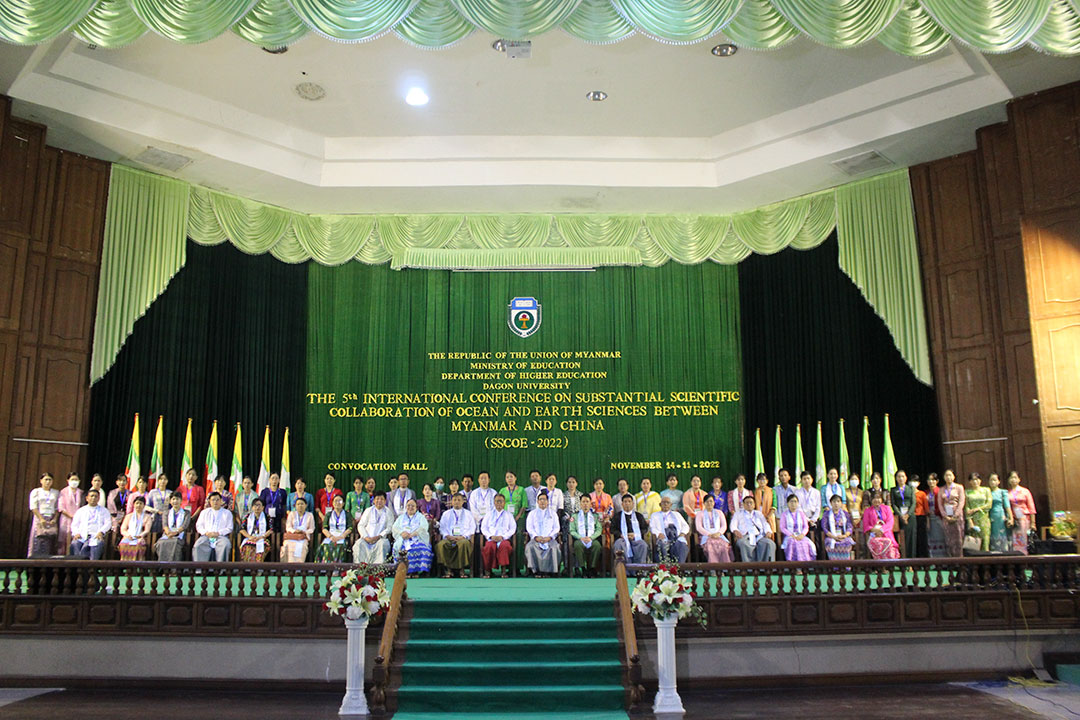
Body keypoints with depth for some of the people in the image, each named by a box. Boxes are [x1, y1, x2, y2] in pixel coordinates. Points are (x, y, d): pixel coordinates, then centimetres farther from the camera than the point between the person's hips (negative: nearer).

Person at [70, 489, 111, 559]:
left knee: (98, 544, -36)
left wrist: (101, 532, -12)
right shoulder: (81, 510, 24)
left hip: (96, 536, -2)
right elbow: (74, 525, 16)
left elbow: (108, 523, 8)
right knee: (74, 544, -31)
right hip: (82, 536, 2)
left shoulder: (104, 510, 21)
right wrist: (76, 533, -6)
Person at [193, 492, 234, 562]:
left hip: (221, 536, -2)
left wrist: (218, 533, -9)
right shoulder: (204, 512, 25)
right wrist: (206, 532, -6)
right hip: (206, 536, 2)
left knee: (225, 545, -36)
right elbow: (199, 525, 15)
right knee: (197, 546, -32)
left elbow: (229, 528, 9)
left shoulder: (227, 513, 18)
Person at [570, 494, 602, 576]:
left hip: (592, 539, 0)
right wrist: (581, 538, -11)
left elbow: (599, 529, 8)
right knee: (578, 545, -36)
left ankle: (592, 569, -26)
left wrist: (591, 537, -11)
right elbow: (572, 530, 7)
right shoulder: (575, 516, 16)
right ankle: (583, 570, -29)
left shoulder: (595, 516, 19)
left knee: (597, 545, -34)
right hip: (579, 539, 0)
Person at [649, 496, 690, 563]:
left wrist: (682, 533, 1)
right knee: (662, 546, -38)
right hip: (664, 537, -1)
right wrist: (658, 534, -11)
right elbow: (652, 527, 11)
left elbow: (686, 526, 24)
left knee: (681, 545, -35)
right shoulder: (655, 515, 26)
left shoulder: (676, 514, 32)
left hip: (677, 537, 1)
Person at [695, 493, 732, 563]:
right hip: (706, 536, -2)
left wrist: (719, 533, -9)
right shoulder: (700, 514, 17)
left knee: (723, 546, -34)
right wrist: (709, 534, -13)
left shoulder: (719, 513, 24)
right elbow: (699, 527, 3)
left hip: (718, 535, 2)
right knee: (710, 546, -38)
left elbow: (724, 526, 13)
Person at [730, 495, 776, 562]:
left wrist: (768, 532, -4)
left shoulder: (759, 514, 31)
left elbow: (765, 524, 19)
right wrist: (736, 531, -14)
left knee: (770, 544, -30)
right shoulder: (738, 513, 24)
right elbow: (733, 525, 10)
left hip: (759, 536, 2)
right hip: (745, 536, -2)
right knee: (743, 543, -39)